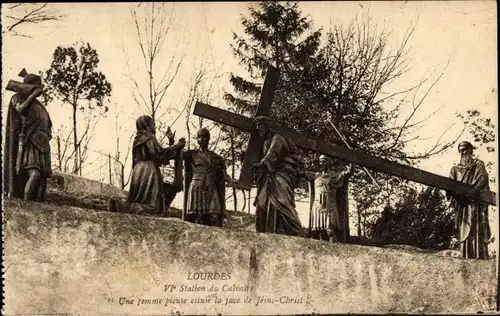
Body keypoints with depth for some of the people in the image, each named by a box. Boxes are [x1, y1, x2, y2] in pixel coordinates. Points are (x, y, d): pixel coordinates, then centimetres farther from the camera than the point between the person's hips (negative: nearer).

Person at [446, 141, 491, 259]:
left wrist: (474, 190, -24)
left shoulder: (478, 165, 13)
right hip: (461, 204, 4)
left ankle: (481, 258, -23)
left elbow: (482, 179, -4)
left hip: (476, 202, -4)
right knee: (464, 232, -5)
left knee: (477, 231, -15)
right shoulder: (455, 169, 23)